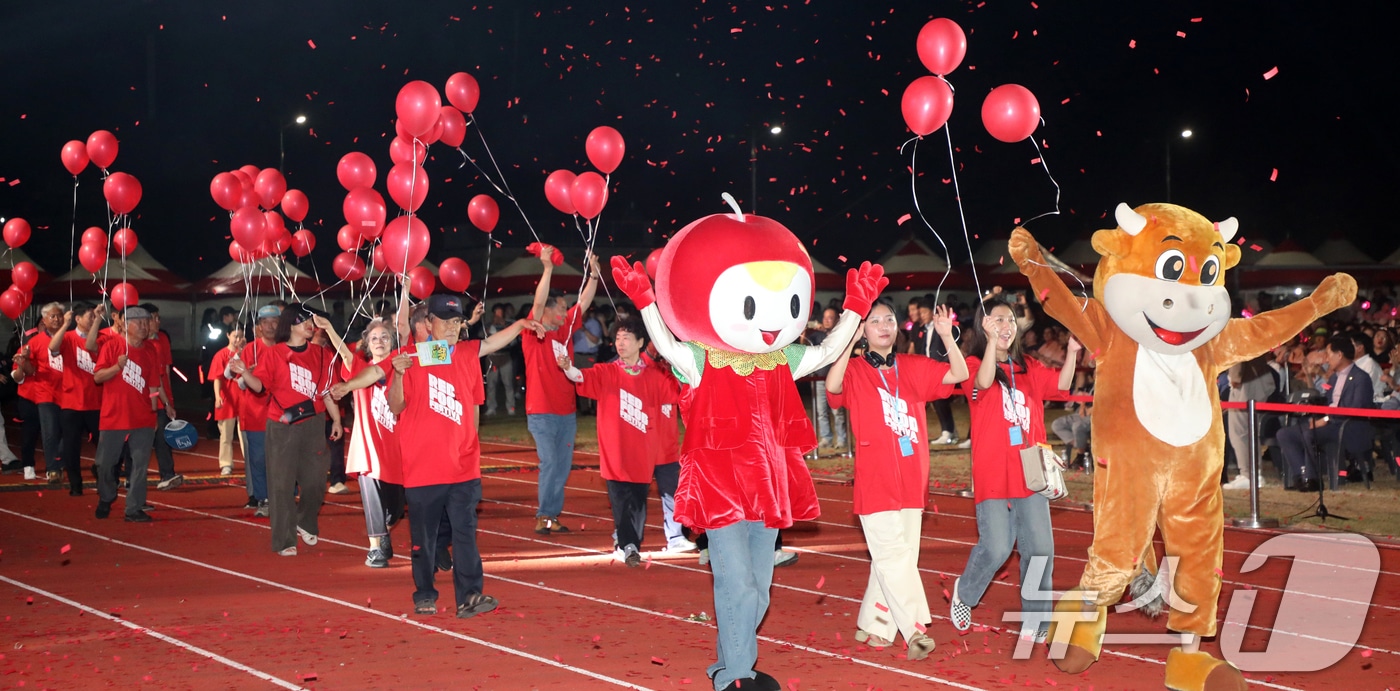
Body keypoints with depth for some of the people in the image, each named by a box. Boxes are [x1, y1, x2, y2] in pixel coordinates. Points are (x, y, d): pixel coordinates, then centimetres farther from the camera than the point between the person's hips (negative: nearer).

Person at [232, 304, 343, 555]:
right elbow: (260, 385, -7)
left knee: (315, 480, 4)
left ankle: (306, 523, 32)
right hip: (282, 426, -2)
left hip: (313, 423, 2)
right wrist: (244, 372, -25)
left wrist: (336, 419, 6)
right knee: (282, 483, -2)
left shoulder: (321, 354, 8)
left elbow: (327, 391, 9)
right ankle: (284, 541, 5)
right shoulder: (273, 354, 1)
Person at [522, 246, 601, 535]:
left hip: (567, 410, 7)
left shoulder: (565, 329, 11)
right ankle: (544, 517, -1)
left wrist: (594, 273, 5)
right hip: (542, 411, -7)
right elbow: (538, 302, -21)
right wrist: (547, 267, -28)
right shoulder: (534, 332, -7)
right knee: (549, 463, -9)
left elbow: (584, 302, 14)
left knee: (563, 465, 7)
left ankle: (552, 515, 13)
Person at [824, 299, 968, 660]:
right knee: (894, 558, -8)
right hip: (875, 482, -5)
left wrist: (947, 337, -8)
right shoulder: (856, 370, -3)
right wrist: (850, 341, -28)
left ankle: (872, 624, 22)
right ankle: (916, 630, -6)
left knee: (898, 558, 10)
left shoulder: (915, 368, 11)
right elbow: (833, 386, -24)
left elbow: (959, 374, 5)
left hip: (912, 482, 5)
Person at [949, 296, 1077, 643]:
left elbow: (1061, 384, 1)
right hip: (992, 476, -4)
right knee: (996, 549, -11)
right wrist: (992, 340, -34)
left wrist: (1072, 352, -15)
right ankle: (964, 592, 18)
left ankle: (1035, 623, 10)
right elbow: (983, 382, -22)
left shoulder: (1030, 368, 14)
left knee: (1040, 549, 0)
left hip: (1031, 473, 4)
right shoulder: (975, 365, 0)